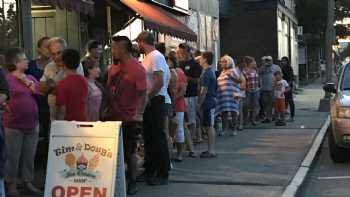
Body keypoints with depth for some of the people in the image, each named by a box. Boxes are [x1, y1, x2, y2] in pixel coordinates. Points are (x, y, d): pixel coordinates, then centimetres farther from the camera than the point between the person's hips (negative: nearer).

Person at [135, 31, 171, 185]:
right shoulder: (147, 58, 15)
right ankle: (149, 171, 24)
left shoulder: (156, 57, -14)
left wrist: (147, 98, -16)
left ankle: (162, 174, 2)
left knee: (158, 138, -5)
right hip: (148, 102, 10)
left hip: (155, 101, -10)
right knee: (148, 137, 15)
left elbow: (159, 82, -22)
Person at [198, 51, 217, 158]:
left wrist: (199, 104, -14)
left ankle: (211, 151, -2)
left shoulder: (206, 73, -16)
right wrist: (200, 102, 21)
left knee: (209, 127, -6)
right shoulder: (210, 71, 15)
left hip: (207, 104, -10)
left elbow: (204, 91, -19)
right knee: (209, 126, 13)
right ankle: (211, 149, 18)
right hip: (210, 102, 10)